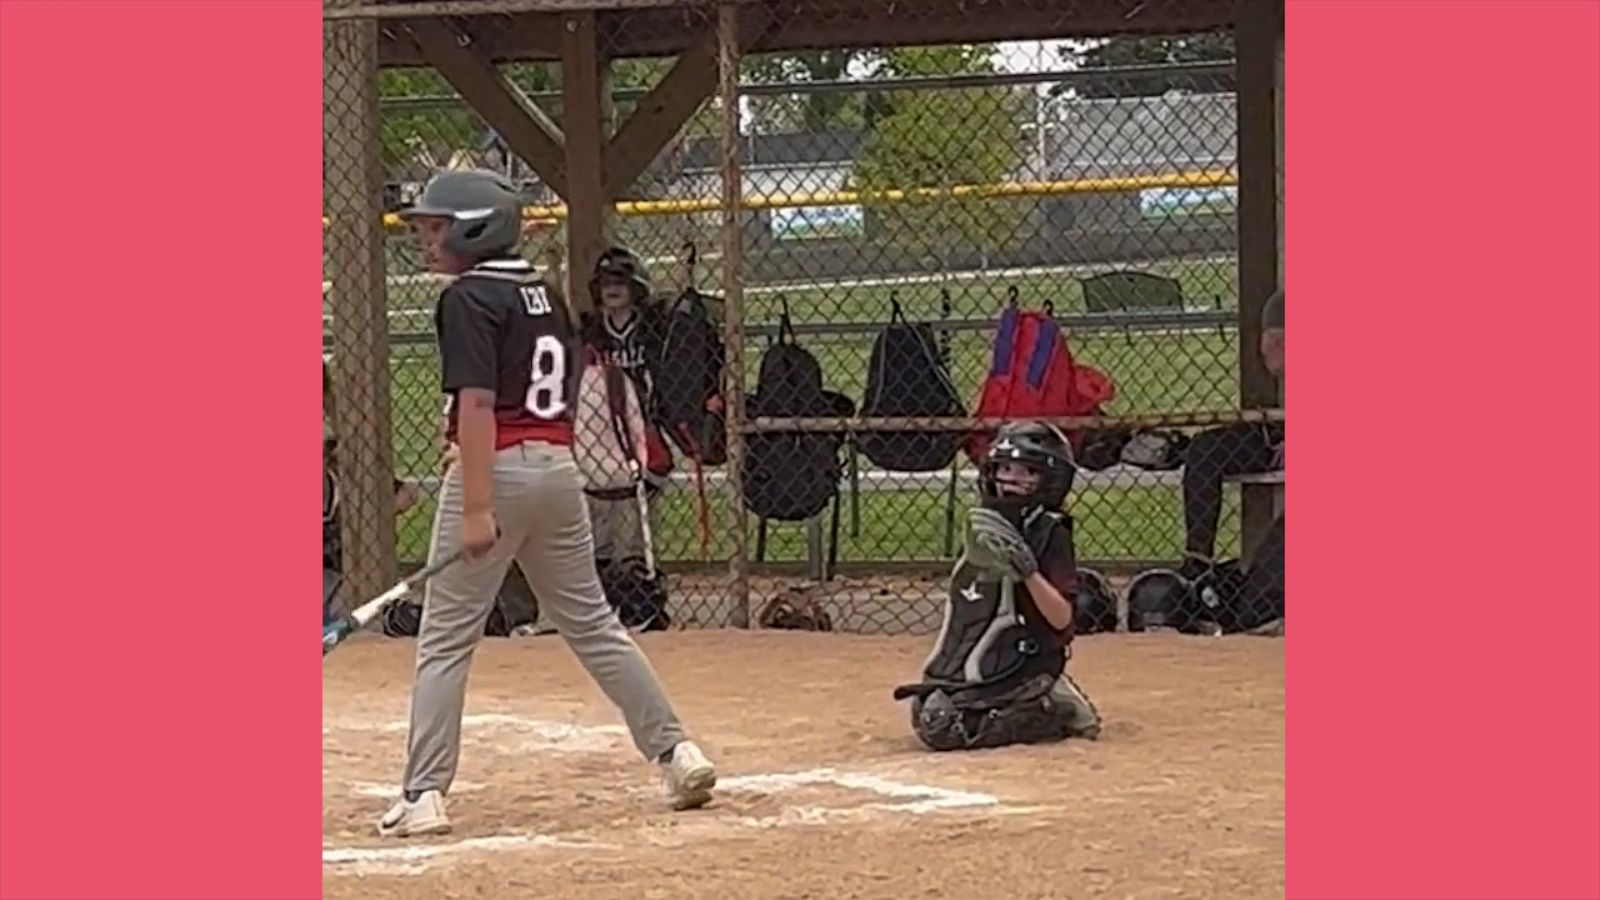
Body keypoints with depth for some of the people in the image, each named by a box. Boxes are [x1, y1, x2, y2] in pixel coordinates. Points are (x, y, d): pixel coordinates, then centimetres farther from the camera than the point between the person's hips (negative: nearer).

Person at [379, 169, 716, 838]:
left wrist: (476, 508, -24)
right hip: (559, 465, 7)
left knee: (444, 640, -2)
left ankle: (424, 796, -5)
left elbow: (478, 405, -19)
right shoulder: (548, 296, 14)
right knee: (592, 622, 15)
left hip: (498, 468, -7)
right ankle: (676, 752, 11)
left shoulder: (468, 298, -10)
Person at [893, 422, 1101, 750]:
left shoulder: (1051, 535, -13)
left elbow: (1061, 618, -18)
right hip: (986, 661, 8)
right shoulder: (987, 524, 10)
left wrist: (1029, 571, -31)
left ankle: (1056, 712, -5)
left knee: (942, 726, -21)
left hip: (1027, 664, -8)